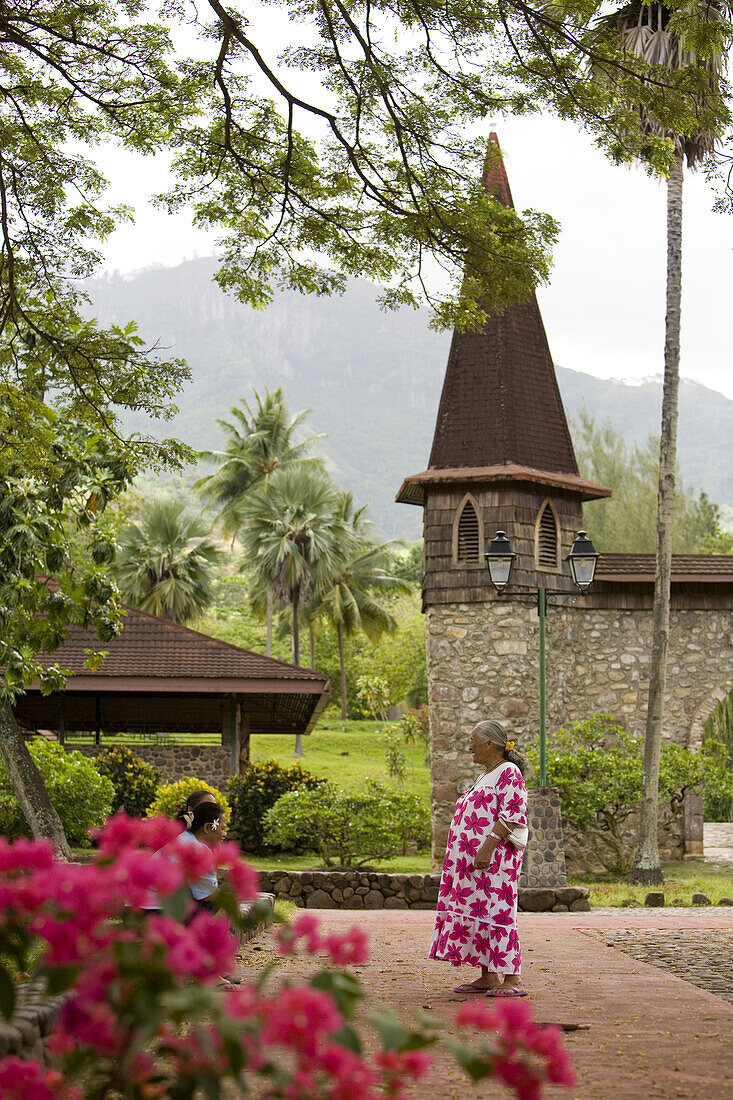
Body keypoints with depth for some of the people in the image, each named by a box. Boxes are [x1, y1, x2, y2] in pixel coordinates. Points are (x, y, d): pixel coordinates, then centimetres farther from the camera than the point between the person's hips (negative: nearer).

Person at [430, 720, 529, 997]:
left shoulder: (509, 773, -8)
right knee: (478, 910, 7)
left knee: (495, 911, -12)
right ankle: (488, 977, 8)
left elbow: (511, 816, -18)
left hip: (494, 859, -10)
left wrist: (488, 848, -25)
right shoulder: (487, 776, 21)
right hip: (475, 859, 10)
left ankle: (512, 978, -12)